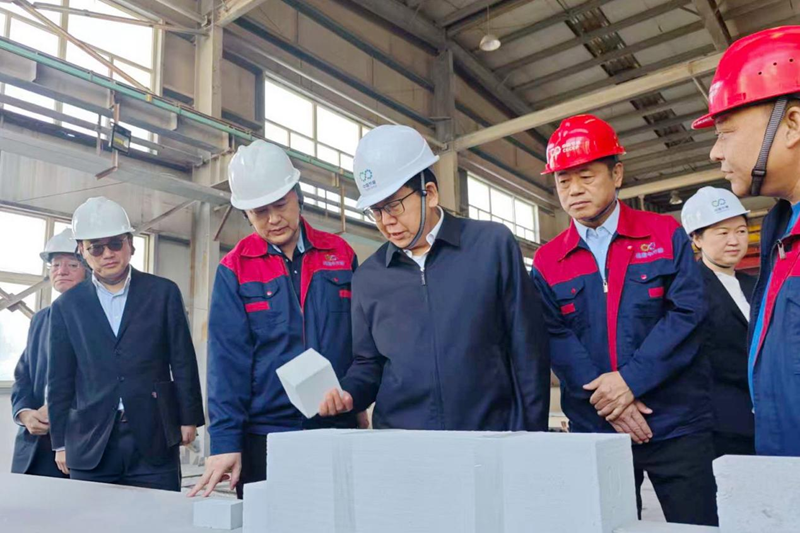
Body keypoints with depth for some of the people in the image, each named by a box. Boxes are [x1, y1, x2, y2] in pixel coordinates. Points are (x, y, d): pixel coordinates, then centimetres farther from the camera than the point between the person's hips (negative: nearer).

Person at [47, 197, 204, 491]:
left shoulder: (163, 292, 3)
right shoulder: (66, 307, 7)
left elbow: (183, 362, 3)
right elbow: (60, 380, 10)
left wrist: (189, 419, 1)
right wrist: (61, 442, 9)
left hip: (154, 438, -1)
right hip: (90, 444, 1)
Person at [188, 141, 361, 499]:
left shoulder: (341, 255, 4)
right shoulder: (234, 269, 0)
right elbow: (227, 358, -6)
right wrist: (225, 441, -12)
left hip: (338, 428, 2)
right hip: (265, 434, -1)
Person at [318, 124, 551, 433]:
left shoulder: (494, 245, -3)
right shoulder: (367, 278, 6)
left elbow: (527, 352, -2)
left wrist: (531, 436, -4)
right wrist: (346, 394, -6)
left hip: (490, 434, -2)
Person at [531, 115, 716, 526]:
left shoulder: (665, 235, 0)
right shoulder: (547, 262, 4)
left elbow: (688, 313, -9)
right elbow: (556, 338, -4)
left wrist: (630, 379, -18)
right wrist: (601, 395, -17)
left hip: (676, 424, -1)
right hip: (594, 426, 2)